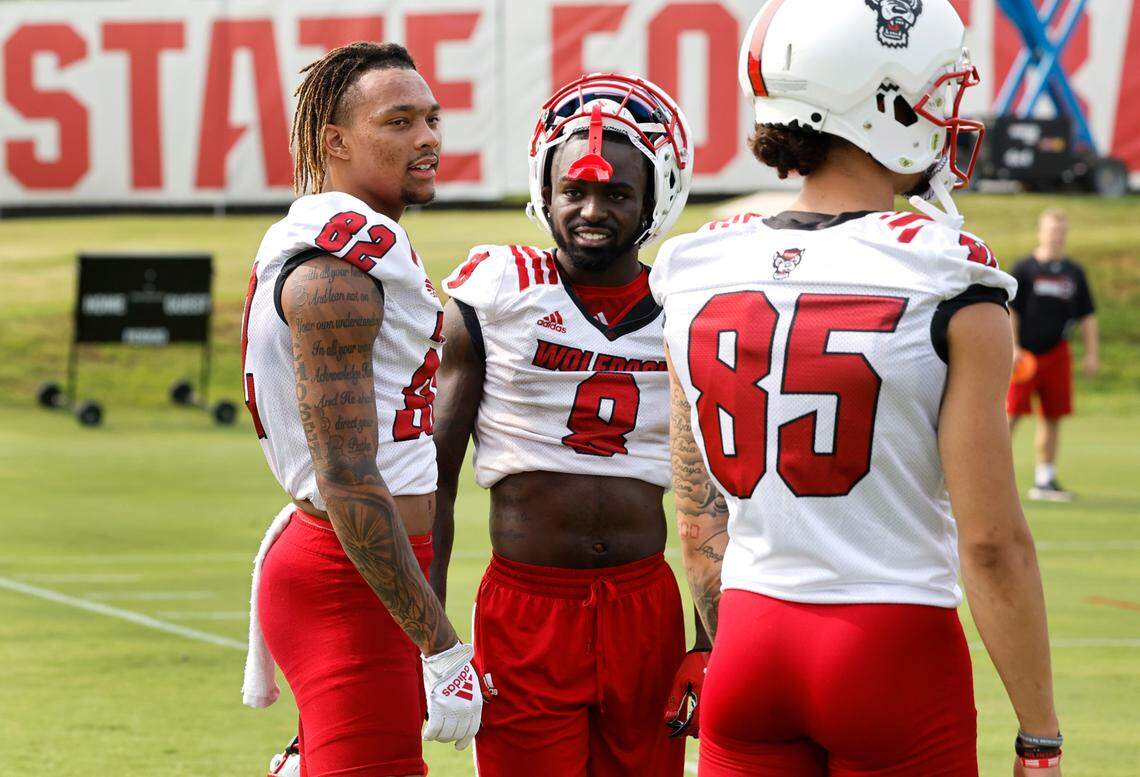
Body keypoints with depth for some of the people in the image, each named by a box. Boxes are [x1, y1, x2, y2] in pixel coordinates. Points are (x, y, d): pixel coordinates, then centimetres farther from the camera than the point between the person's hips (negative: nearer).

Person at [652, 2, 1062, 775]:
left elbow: (700, 523, 9)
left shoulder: (701, 273, 3)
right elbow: (993, 543, -12)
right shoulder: (951, 286, -11)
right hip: (895, 655, -4)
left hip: (750, 652, 4)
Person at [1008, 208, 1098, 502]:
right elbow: (1010, 311, -5)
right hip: (1024, 356, -5)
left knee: (1052, 418, 6)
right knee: (1011, 414, -10)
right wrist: (1014, 348, -14)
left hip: (1056, 353, 5)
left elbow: (1087, 316, 15)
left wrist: (1091, 353, 8)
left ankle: (1045, 480, 15)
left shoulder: (1074, 272, 10)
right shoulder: (1025, 268, -3)